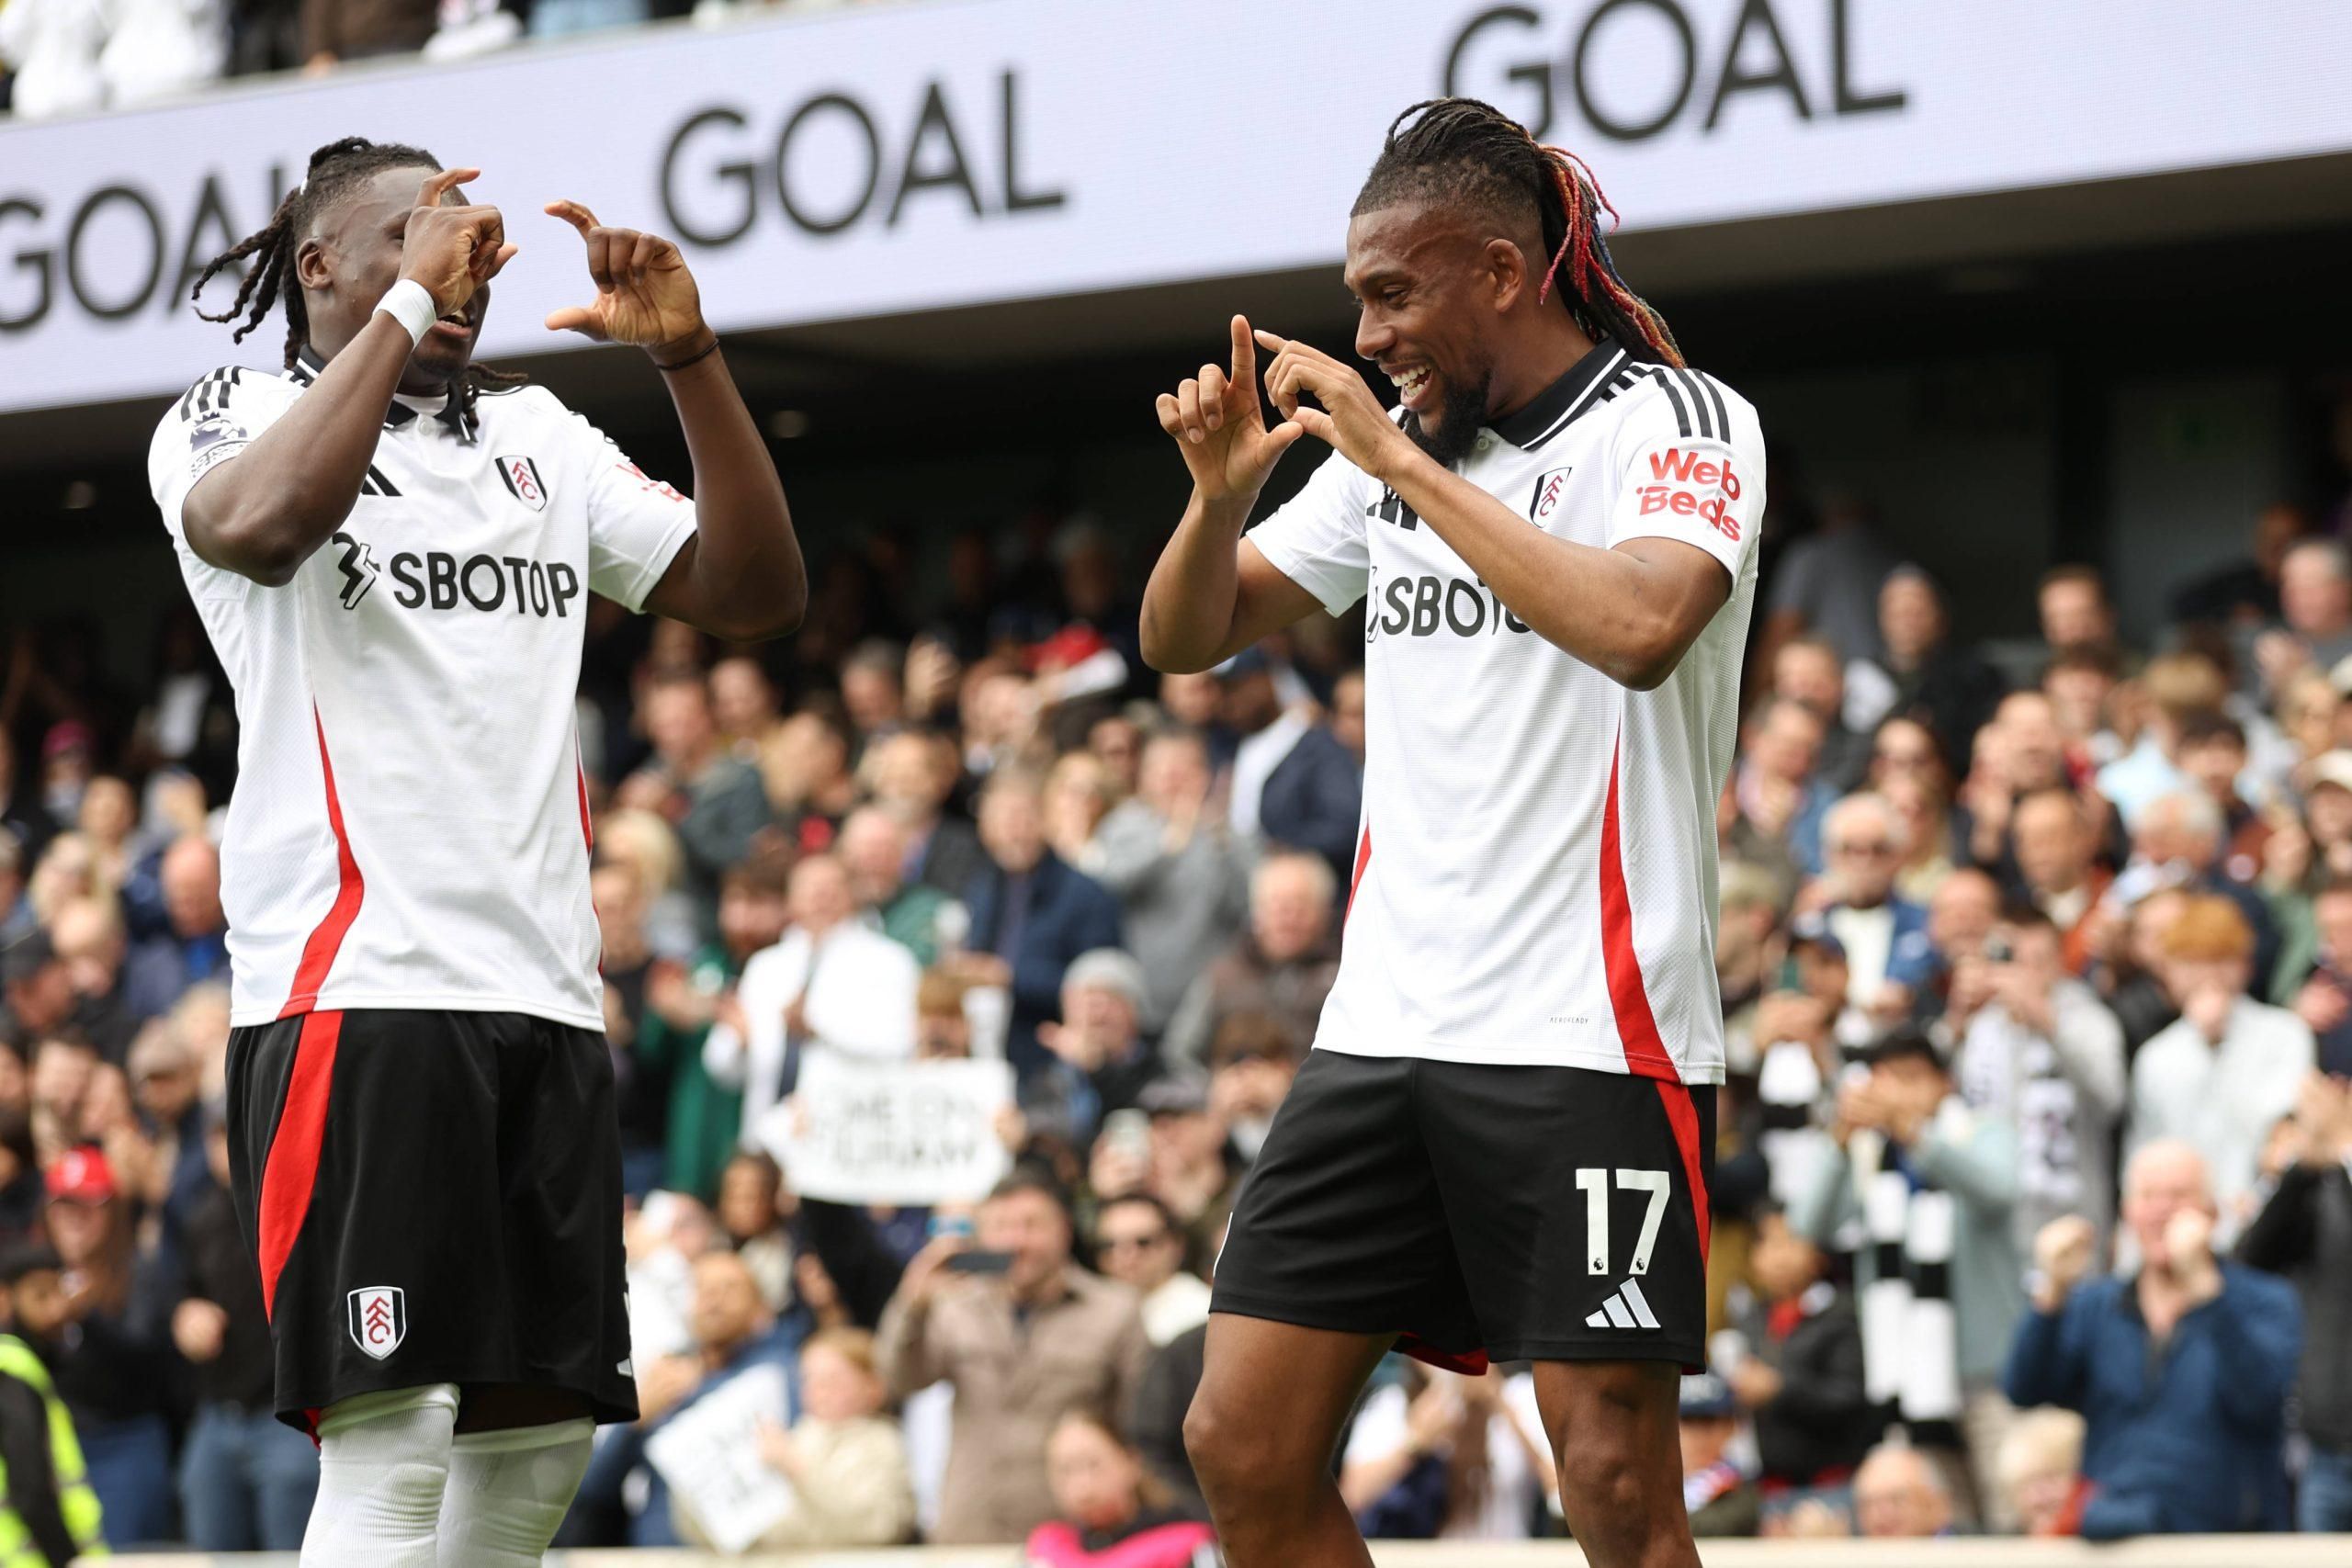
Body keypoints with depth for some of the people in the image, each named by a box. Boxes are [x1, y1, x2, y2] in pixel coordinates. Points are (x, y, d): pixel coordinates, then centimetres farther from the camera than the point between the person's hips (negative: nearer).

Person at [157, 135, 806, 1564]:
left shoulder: (539, 438, 21)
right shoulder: (233, 418, 5)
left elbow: (758, 594, 13)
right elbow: (263, 523, -20)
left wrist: (689, 356, 2)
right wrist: (411, 303, -13)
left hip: (547, 999, 6)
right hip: (354, 982, -6)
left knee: (540, 1440, 5)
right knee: (390, 1442, -15)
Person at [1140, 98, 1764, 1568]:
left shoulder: (1679, 422, -6)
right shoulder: (1401, 439, 13)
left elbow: (1639, 626, -26)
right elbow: (1184, 637, 18)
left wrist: (1406, 466, -20)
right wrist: (1224, 487, -3)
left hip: (1592, 1037, -6)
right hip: (1386, 1026, 6)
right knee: (1243, 1445, 1)